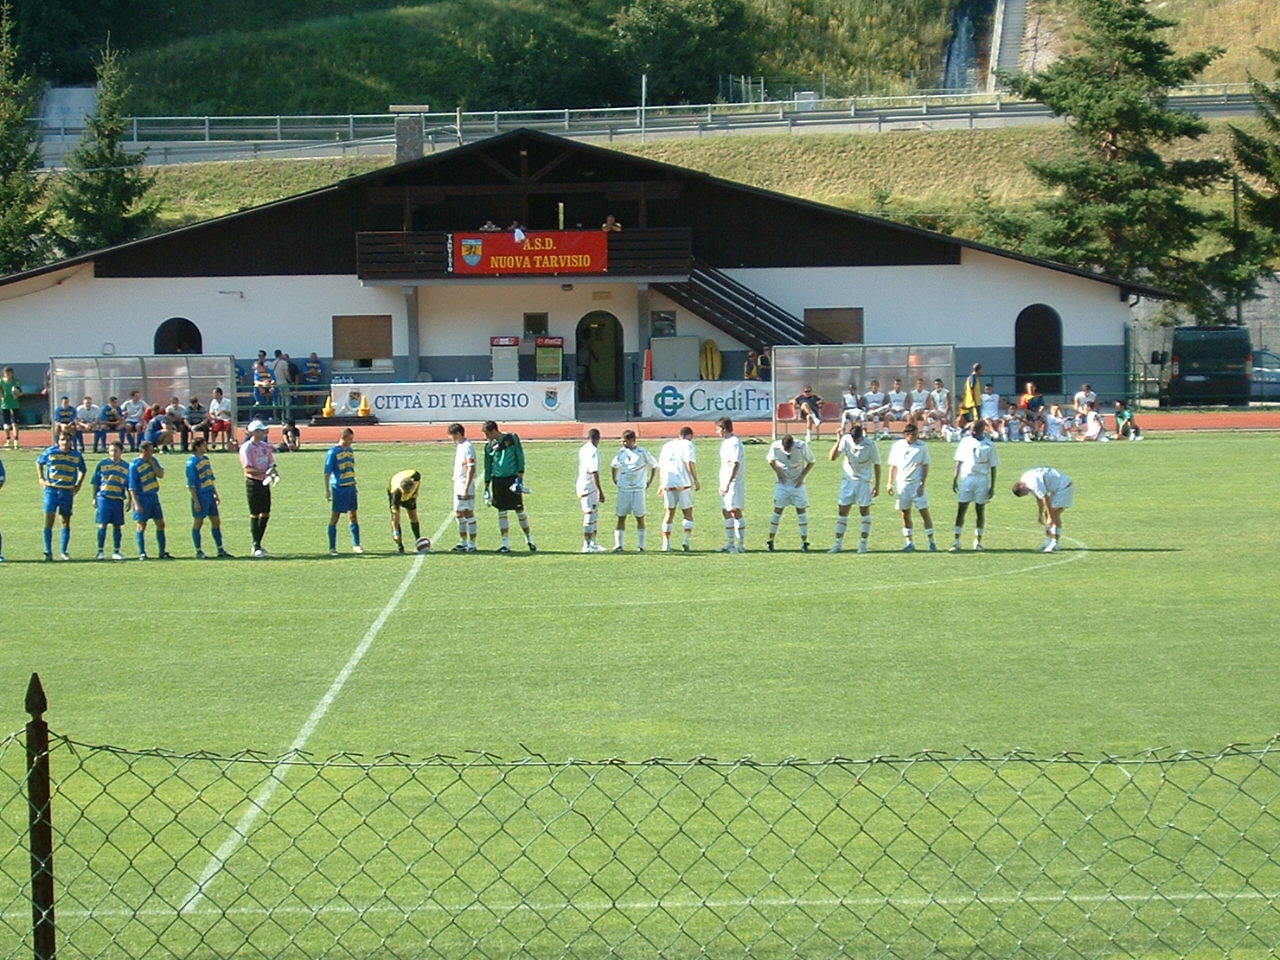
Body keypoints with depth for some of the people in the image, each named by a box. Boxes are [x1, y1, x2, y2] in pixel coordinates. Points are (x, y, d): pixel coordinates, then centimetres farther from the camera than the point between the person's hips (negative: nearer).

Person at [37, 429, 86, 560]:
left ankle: (63, 552, 15)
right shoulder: (50, 452, -3)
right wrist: (41, 479, 5)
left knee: (66, 521, 6)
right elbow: (39, 462, 15)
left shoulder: (77, 456, 2)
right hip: (51, 489, -2)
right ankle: (48, 552, -6)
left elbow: (82, 470, 20)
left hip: (68, 491, 2)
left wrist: (78, 484, 8)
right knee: (49, 519, -9)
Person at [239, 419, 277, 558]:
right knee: (254, 515, -3)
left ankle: (258, 545, 18)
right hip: (253, 482, -7)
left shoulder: (266, 446, 11)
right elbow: (248, 468, -17)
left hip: (265, 483, 7)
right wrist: (263, 473, -28)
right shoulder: (246, 447, -10)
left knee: (265, 514, 8)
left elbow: (271, 464, 13)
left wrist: (273, 472, -10)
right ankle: (256, 547, -1)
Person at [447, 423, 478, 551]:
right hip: (458, 484, 10)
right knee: (459, 514, 14)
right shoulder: (459, 446, 13)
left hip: (465, 486, -10)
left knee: (468, 514, -4)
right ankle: (463, 543, 23)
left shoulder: (467, 447, -16)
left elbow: (471, 468, -20)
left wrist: (466, 488, -23)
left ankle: (472, 544, 0)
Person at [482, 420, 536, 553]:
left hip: (513, 478, -3)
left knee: (520, 511, 0)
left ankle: (529, 539, 17)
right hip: (498, 480, 3)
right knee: (502, 512, 1)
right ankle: (505, 544, 4)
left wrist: (520, 478, -11)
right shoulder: (489, 446, 6)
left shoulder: (512, 439, -3)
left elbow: (520, 458, -4)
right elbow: (488, 467, 13)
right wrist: (486, 488, 11)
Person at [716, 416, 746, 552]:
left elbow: (735, 464, -21)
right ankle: (730, 544, 17)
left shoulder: (734, 443, -14)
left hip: (734, 483, -10)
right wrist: (723, 484, 21)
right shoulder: (726, 443, 17)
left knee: (735, 512, -9)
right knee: (726, 512, 12)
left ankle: (741, 545, -8)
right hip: (725, 483, 10)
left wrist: (728, 484, -25)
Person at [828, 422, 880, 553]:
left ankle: (863, 544, 10)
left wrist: (877, 485, -3)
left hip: (864, 482, -2)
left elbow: (876, 465, -4)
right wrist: (838, 441, -23)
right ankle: (838, 544, 6)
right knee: (842, 512, 0)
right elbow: (832, 457, -13)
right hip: (848, 480, 2)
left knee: (865, 511, 2)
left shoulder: (870, 444, -13)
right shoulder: (846, 440, -8)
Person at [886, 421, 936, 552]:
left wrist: (922, 484, -9)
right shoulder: (897, 446, 4)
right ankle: (909, 542, 13)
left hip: (917, 484, -3)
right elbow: (893, 466, 11)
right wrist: (890, 483, 4)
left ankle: (931, 541, -1)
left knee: (924, 511, -5)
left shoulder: (922, 446, -2)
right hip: (902, 485, 3)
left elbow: (925, 467, -1)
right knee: (905, 514, 6)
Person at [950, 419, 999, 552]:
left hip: (982, 479, -1)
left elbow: (993, 467, 1)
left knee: (980, 510, 4)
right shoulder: (965, 441, 5)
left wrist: (992, 486, -2)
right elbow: (959, 461, 9)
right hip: (966, 478, 1)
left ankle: (978, 541, 12)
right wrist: (955, 479, 4)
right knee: (961, 509, -3)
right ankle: (956, 541, -3)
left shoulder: (989, 445, 0)